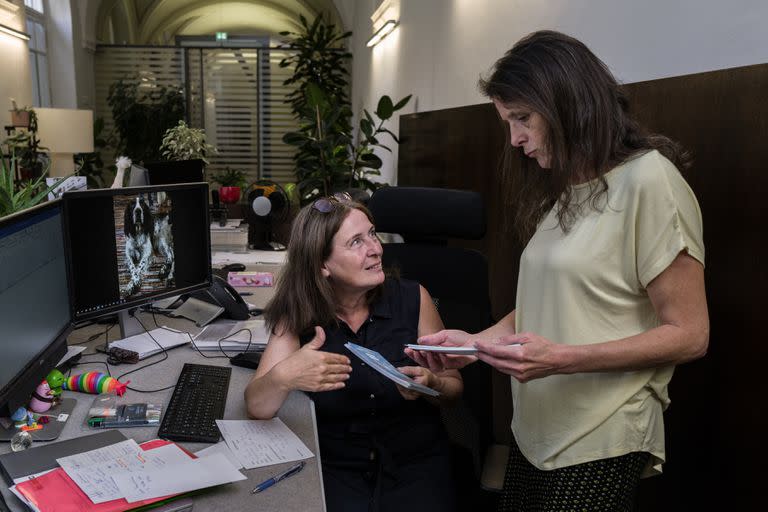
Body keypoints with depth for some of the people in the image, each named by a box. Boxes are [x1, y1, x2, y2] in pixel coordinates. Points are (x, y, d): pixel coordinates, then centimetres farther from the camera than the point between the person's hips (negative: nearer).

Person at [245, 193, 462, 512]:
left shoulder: (412, 299, -8)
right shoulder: (298, 315, -6)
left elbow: (454, 387, 2)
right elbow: (257, 409, -14)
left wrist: (431, 384, -20)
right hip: (336, 467, 0)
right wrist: (283, 378, -35)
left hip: (415, 461, 1)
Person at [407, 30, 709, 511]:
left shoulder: (649, 180, -14)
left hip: (601, 441, -7)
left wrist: (563, 360, -23)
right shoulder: (563, 189, 12)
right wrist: (476, 342, -3)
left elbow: (689, 335, -15)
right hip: (536, 431, 7)